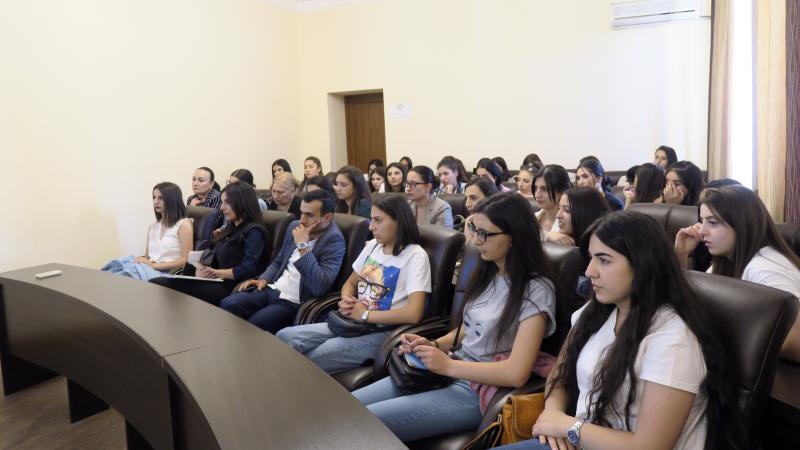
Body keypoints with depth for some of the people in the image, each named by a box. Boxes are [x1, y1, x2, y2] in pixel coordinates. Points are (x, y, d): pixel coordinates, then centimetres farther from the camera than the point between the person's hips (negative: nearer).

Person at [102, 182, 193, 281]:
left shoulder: (184, 224, 1)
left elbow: (185, 260, -7)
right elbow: (147, 258, 19)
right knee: (117, 265, -24)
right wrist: (141, 261, -4)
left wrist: (154, 265, -13)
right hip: (149, 270, 6)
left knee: (129, 270, -32)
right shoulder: (153, 227, 22)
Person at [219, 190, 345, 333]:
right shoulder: (294, 227, 7)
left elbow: (320, 287, -27)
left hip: (295, 303, -7)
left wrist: (303, 246, -24)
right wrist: (263, 279, 3)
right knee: (226, 305, -10)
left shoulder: (334, 240, -15)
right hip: (272, 290, 7)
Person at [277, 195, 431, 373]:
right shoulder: (372, 246, 10)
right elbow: (350, 283, 20)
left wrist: (365, 315, -15)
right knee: (284, 337, -10)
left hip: (382, 333, -7)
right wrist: (346, 301, -5)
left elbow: (413, 314, -24)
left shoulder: (415, 256, -12)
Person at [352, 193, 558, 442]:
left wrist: (447, 365, -18)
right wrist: (434, 345, -1)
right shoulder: (487, 273, 8)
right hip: (449, 372, 8)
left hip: (478, 391, -8)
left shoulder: (536, 290, -17)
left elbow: (516, 373, -23)